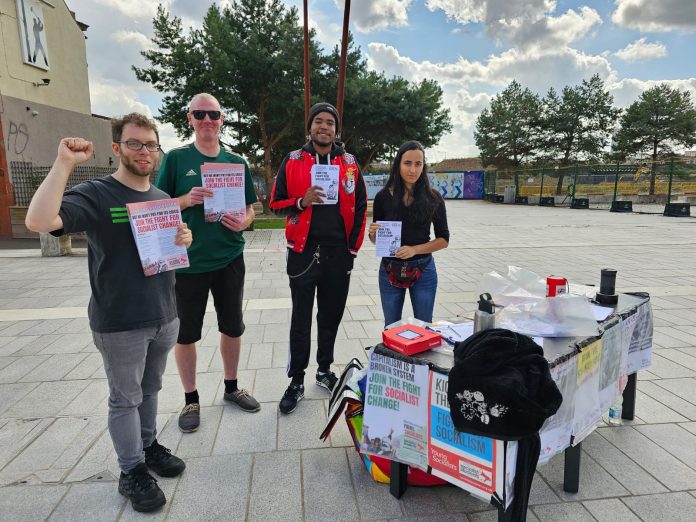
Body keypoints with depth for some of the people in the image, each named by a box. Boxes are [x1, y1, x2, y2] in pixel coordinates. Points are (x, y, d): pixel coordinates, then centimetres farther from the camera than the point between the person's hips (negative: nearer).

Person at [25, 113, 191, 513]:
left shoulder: (163, 199, 9)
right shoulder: (95, 195, -12)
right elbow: (39, 221, -28)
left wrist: (186, 239, -4)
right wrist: (65, 164, -28)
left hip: (165, 317, 6)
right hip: (119, 325, -5)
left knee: (150, 390, 21)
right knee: (125, 399, 9)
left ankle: (149, 445, 40)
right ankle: (132, 471, 26)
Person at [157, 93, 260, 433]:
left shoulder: (236, 162, 6)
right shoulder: (176, 159, -2)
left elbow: (250, 208, 10)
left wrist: (243, 222, -12)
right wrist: (186, 200, -20)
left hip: (229, 259, 3)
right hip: (188, 260, -2)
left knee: (232, 327, 13)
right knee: (186, 333, 8)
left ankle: (231, 388, 34)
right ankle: (191, 399, 28)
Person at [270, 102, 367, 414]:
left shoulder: (349, 163, 8)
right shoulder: (293, 161, 2)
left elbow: (360, 207, 10)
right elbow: (276, 204, 3)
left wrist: (354, 246, 4)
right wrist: (301, 202, -17)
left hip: (338, 253, 2)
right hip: (304, 252, -2)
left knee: (331, 316, 12)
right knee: (301, 320, 5)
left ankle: (324, 371, 31)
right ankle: (297, 381, 18)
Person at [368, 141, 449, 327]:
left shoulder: (433, 198, -4)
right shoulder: (383, 197, -4)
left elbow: (444, 239, -1)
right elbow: (375, 240, 5)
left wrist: (415, 249, -15)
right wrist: (372, 233, -18)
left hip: (423, 270, 0)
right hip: (390, 270, 0)